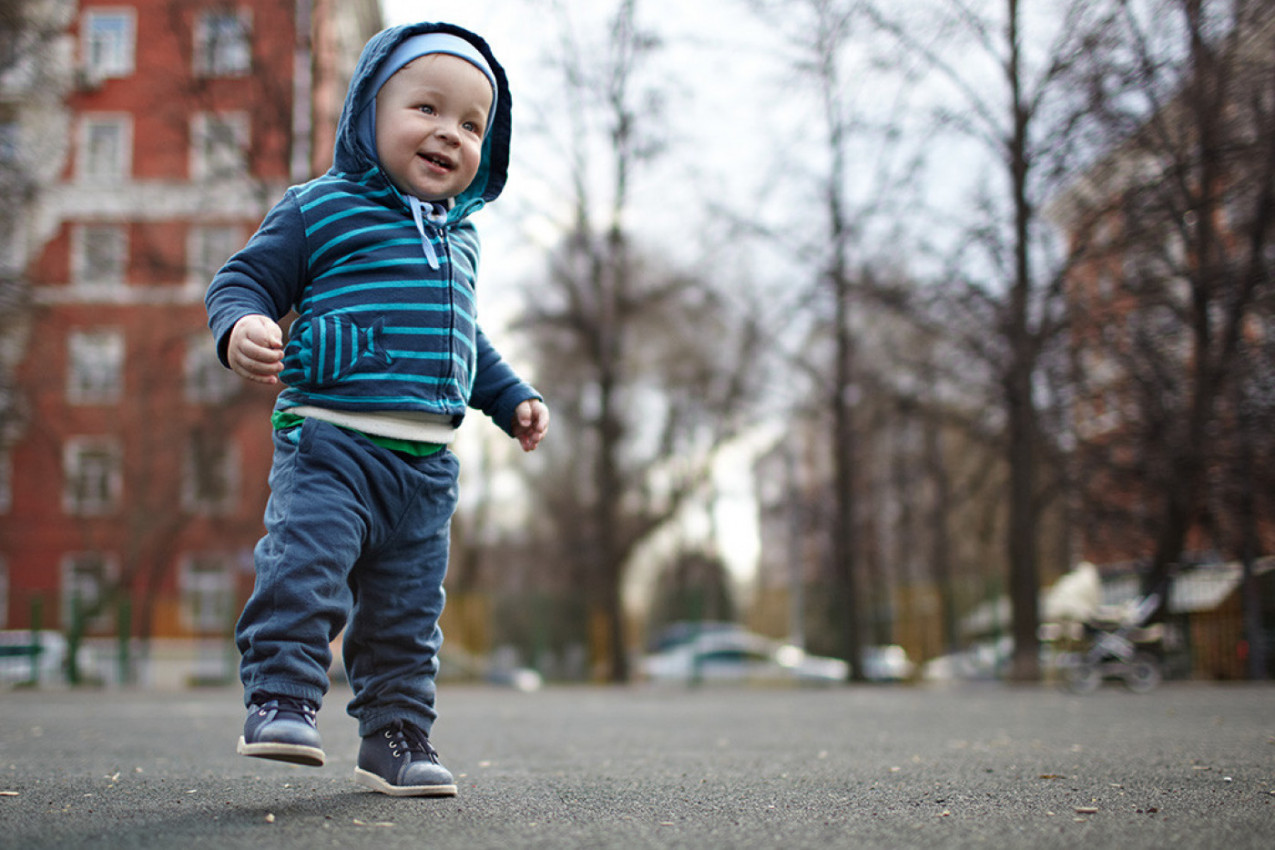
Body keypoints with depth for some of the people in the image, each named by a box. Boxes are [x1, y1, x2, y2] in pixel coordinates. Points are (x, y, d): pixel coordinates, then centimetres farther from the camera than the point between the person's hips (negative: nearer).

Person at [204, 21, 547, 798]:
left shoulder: (459, 239, 21)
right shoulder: (320, 210, 1)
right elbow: (245, 278, -2)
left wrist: (513, 399, 28)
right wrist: (242, 326, -23)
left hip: (428, 461, 6)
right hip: (332, 440, -5)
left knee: (408, 607, 8)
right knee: (306, 566, -22)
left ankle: (397, 737, 16)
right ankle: (282, 702, -13)